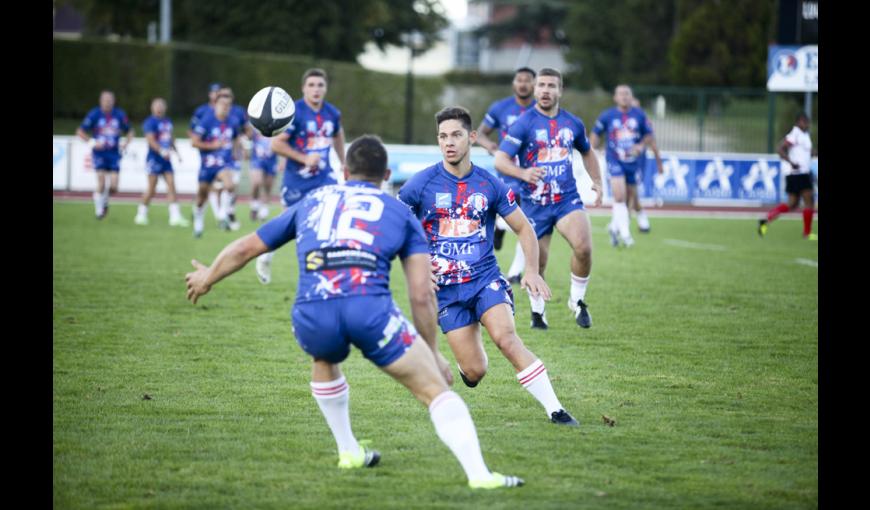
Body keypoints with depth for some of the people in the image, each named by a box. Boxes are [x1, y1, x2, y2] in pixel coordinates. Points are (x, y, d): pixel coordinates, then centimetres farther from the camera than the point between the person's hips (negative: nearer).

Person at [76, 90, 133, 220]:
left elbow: (130, 132, 16)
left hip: (114, 154, 2)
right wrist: (92, 142, -14)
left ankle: (104, 200, 26)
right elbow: (80, 131, 0)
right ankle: (99, 210, 7)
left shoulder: (120, 115, 3)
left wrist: (126, 143, -4)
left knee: (113, 187, -7)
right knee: (101, 184, -13)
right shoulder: (94, 114, -5)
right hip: (99, 154, -2)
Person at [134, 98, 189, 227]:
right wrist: (162, 151, -32)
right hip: (154, 158, -7)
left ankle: (175, 216, -3)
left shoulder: (168, 122, 14)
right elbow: (150, 140, -20)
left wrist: (176, 152, 21)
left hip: (166, 159, 7)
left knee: (171, 186, -1)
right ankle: (141, 215, 12)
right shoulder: (150, 122, -10)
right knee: (152, 188, -3)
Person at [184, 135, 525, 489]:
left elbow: (245, 248, 39)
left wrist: (206, 278, 57)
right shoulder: (399, 212, 22)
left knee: (325, 360, 38)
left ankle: (349, 451, 42)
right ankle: (479, 474, -10)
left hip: (311, 314, 3)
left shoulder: (310, 203, 30)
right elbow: (421, 295, 16)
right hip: (371, 310, -3)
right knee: (436, 390, 6)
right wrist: (433, 354, 27)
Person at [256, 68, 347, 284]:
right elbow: (276, 144, -17)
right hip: (297, 177, -4)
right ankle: (266, 256, 37)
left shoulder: (332, 113, 1)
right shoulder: (294, 112, -16)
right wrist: (304, 158, -22)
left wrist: (343, 163, 28)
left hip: (324, 176, 4)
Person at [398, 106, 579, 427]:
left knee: (506, 337, -27)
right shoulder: (421, 184, -4)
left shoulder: (490, 185, 2)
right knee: (475, 372, -6)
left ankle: (554, 410, -25)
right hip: (445, 288, 0)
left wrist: (532, 270, -3)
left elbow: (524, 229, 11)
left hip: (486, 279, 0)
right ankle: (463, 365, 33)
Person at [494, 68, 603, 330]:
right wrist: (523, 173, -30)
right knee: (536, 265, 3)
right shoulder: (524, 123, -6)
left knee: (583, 247, -22)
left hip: (568, 198, 2)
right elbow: (500, 159, -12)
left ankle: (577, 301, 1)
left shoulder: (573, 123, 7)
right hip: (535, 203, -2)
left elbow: (587, 152, 27)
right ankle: (538, 312, 29)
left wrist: (597, 182, 15)